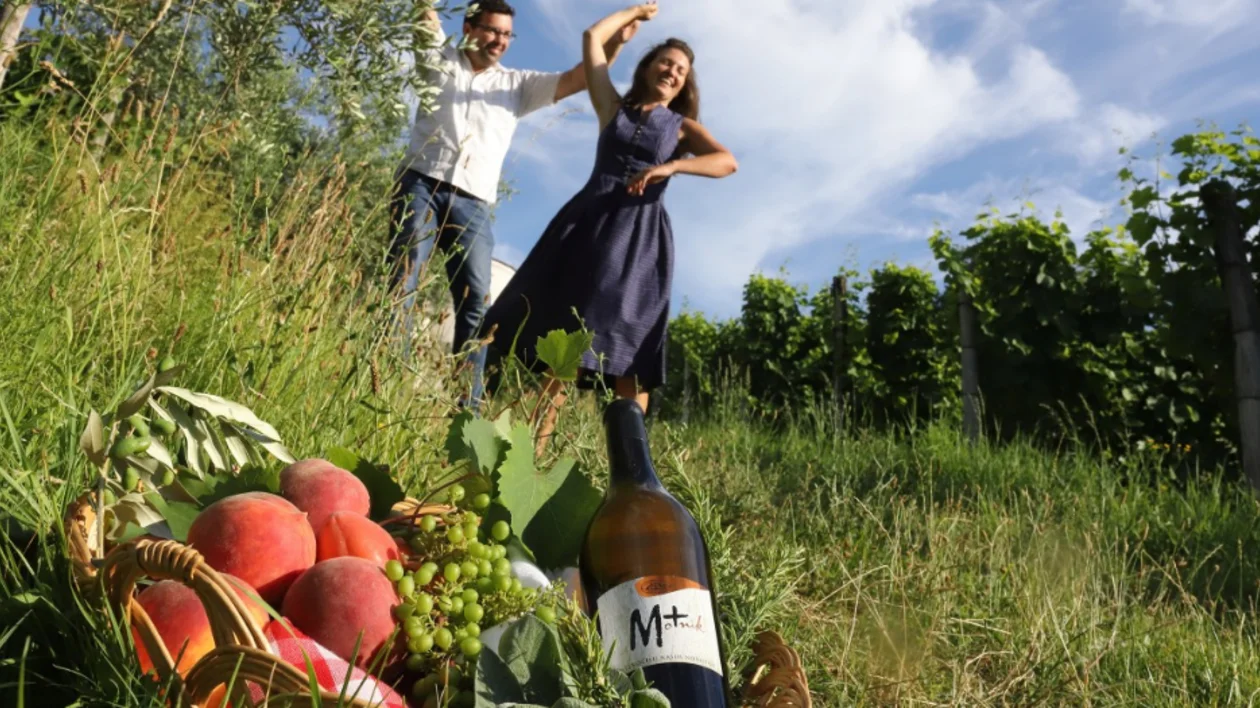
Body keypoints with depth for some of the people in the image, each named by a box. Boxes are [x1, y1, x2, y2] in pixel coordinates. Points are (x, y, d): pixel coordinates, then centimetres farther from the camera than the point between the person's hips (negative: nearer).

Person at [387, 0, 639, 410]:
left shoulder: (518, 84, 20)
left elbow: (575, 80, 10)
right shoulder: (441, 60, 18)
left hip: (471, 204, 1)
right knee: (403, 282, -13)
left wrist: (616, 41, -3)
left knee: (476, 301, -10)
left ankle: (468, 406, -11)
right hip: (421, 184, -1)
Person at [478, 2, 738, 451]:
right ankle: (535, 444, -2)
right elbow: (592, 38, 20)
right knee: (560, 334, -4)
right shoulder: (615, 109, 20)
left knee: (626, 347, -10)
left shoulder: (684, 128, 15)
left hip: (639, 236, -2)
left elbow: (728, 162, -4)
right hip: (586, 222, 2)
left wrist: (670, 166, -18)